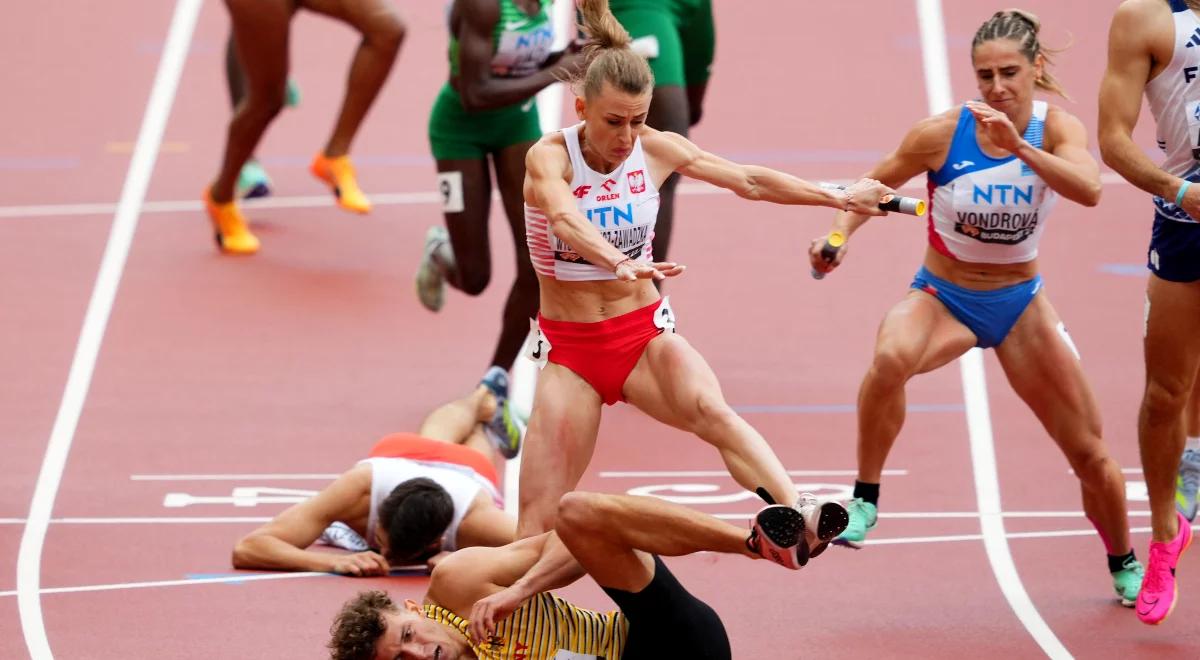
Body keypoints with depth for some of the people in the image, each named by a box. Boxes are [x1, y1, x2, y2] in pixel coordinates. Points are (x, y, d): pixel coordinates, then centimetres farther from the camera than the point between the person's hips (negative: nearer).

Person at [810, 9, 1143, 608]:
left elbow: (1089, 189, -35)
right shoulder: (942, 133, -17)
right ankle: (864, 500, -23)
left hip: (1019, 304, 2)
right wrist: (840, 233, -20)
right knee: (891, 357, -39)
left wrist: (1019, 147, -47)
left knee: (1088, 452, 6)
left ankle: (1125, 564, 34)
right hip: (941, 297, -2)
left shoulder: (1056, 128, -14)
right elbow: (875, 186, -2)